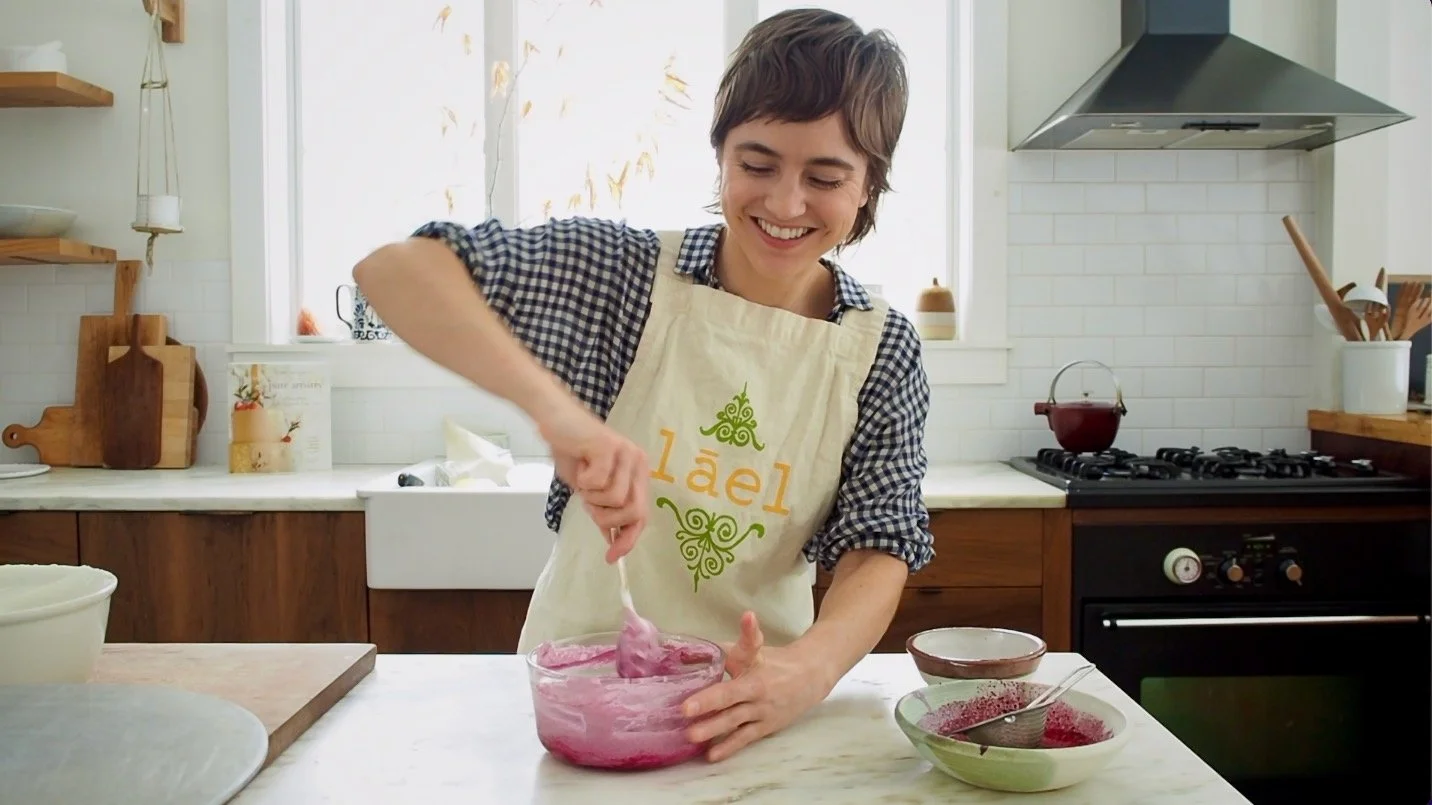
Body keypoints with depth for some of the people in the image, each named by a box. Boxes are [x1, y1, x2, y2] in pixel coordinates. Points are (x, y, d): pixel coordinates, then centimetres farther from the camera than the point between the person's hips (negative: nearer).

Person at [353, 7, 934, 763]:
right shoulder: (621, 270, -9)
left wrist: (809, 669, -26)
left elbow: (879, 550, -5)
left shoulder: (883, 353, -3)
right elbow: (392, 270, -16)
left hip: (753, 700, 2)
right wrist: (555, 406, -31)